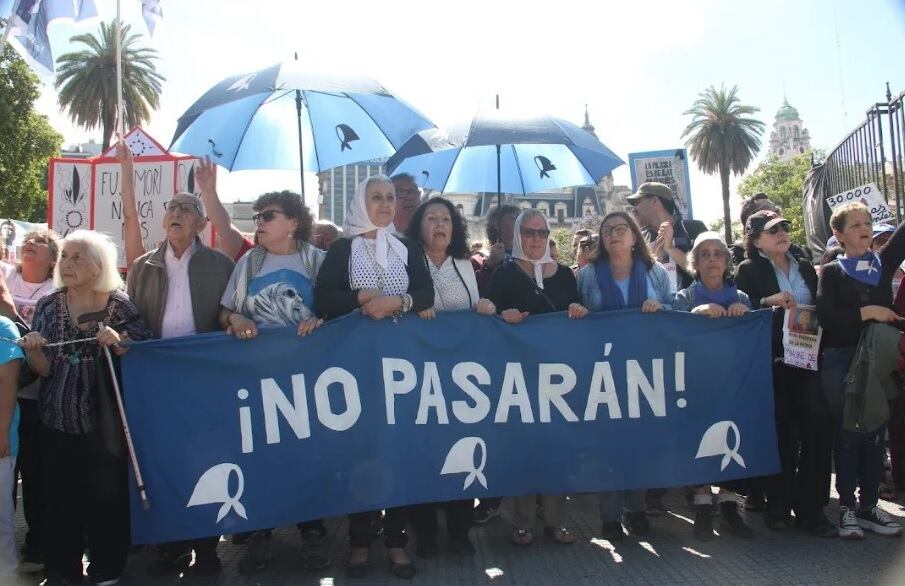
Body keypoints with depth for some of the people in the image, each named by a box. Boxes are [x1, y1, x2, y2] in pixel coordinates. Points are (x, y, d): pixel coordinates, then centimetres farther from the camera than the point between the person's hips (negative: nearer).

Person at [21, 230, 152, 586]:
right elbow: (44, 370, 1)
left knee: (107, 495, 3)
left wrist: (118, 345, -21)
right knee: (61, 497, 6)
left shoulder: (119, 304, -3)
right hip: (58, 422, 2)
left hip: (104, 421, -2)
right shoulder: (48, 306, 4)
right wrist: (33, 351, -18)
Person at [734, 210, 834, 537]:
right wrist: (770, 301, -21)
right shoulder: (748, 271, 3)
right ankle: (778, 504, 14)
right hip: (773, 363, -4)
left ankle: (810, 508, 5)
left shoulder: (805, 268, 18)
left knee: (818, 430, -5)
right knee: (783, 433, -2)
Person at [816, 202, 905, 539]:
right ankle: (847, 507, 11)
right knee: (848, 434, 2)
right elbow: (825, 317, -13)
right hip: (840, 362, -4)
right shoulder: (831, 272, 0)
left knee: (875, 433, 8)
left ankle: (869, 505, 19)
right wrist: (866, 312, -15)